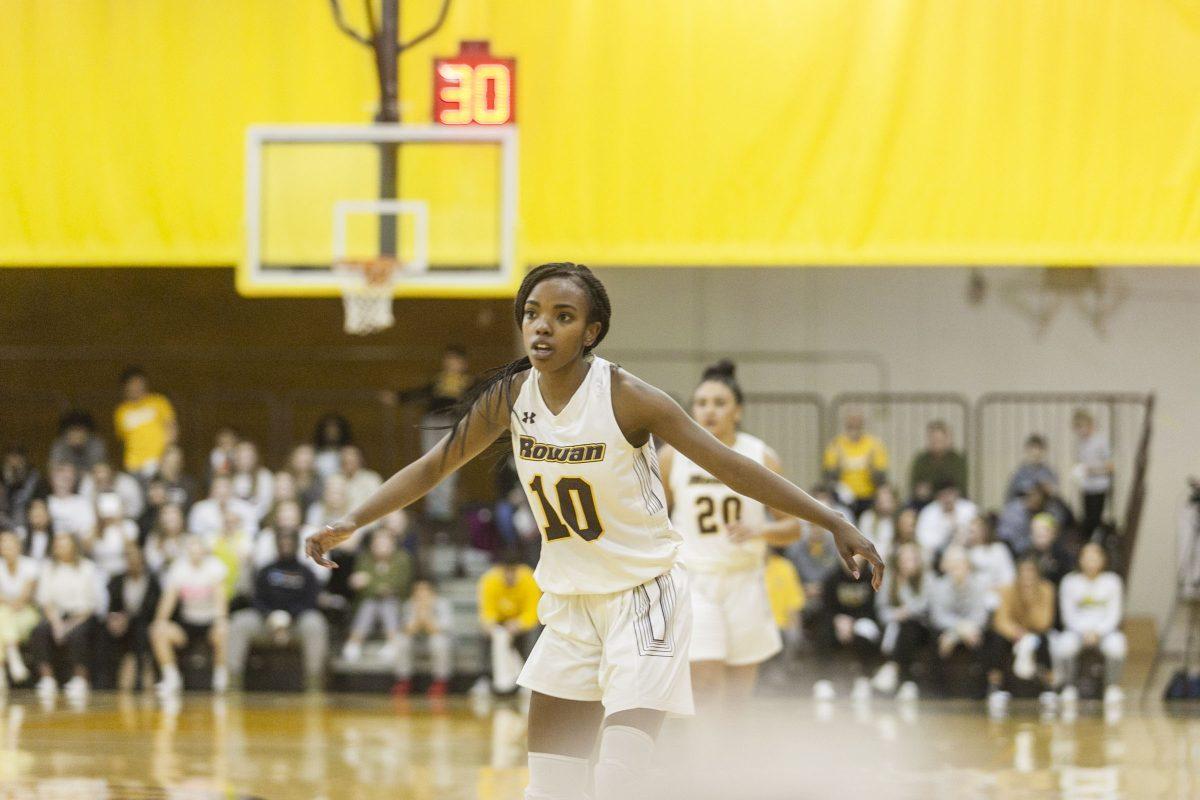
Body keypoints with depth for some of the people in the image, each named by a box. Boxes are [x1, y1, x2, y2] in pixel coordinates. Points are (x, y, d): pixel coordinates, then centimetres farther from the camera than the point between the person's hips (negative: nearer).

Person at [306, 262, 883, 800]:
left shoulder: (627, 399, -19)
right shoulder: (510, 398, -5)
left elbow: (731, 468, -16)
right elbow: (433, 468, 8)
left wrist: (835, 524, -17)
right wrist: (351, 523, -2)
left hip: (643, 597, -5)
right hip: (569, 603, 5)